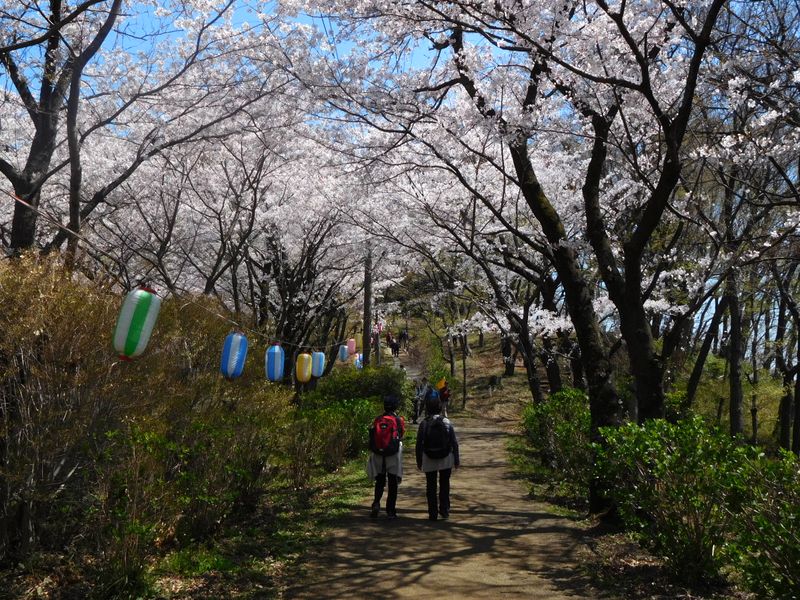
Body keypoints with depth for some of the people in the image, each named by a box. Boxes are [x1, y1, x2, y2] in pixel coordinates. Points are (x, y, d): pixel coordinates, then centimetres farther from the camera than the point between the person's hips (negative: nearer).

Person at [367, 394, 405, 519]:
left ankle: (376, 503, -6)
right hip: (394, 456, -2)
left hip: (378, 455, 2)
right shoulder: (399, 420, -6)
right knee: (392, 484, 8)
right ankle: (390, 511, 9)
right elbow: (401, 435, 5)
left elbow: (371, 437, 4)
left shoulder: (377, 420, 1)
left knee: (379, 482, 15)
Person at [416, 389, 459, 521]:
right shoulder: (447, 422, -7)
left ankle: (433, 514, 11)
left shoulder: (424, 424, -11)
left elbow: (419, 444, -6)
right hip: (446, 460, 1)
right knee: (444, 485, 17)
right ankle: (444, 510, 17)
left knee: (431, 487, 9)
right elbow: (454, 442, -4)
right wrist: (456, 460, 5)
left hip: (429, 460, -1)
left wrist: (419, 461, 6)